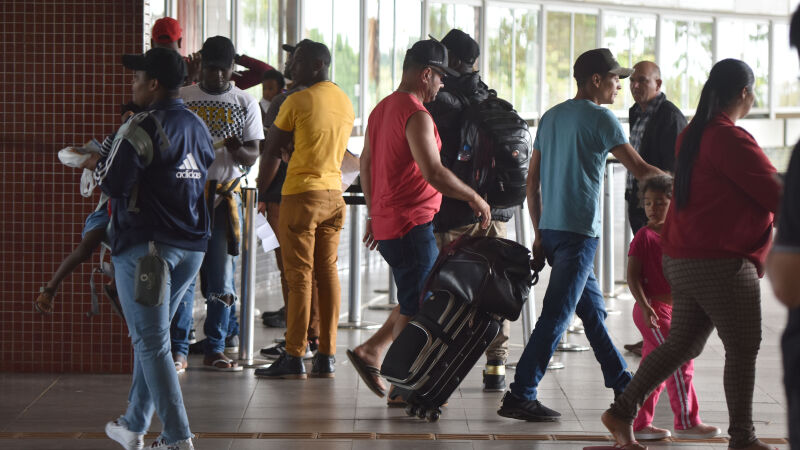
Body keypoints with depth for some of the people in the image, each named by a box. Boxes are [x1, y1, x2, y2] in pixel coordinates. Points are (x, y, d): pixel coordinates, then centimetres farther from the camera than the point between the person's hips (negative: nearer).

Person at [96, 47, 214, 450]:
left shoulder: (143, 127, -14)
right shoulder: (198, 127, 11)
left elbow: (112, 182, -18)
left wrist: (99, 163, 4)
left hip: (145, 246, -8)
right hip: (191, 246, 8)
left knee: (151, 341, -3)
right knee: (150, 336, 20)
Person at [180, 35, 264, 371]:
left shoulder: (245, 103, 7)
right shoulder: (181, 98, 8)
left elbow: (253, 156, 2)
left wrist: (236, 148, -20)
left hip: (224, 195, -1)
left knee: (220, 274, -3)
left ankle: (215, 348, 3)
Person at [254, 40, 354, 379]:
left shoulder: (298, 101, -9)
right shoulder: (346, 102, 11)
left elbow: (272, 150, -2)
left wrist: (261, 187, 11)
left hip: (302, 193, -6)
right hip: (334, 192, 6)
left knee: (299, 275, -5)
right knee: (328, 272, 7)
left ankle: (294, 357, -4)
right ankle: (326, 357, 7)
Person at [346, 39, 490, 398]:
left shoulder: (382, 109, 14)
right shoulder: (416, 115, -17)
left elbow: (366, 164, 22)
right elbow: (433, 172, -24)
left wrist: (374, 214, 28)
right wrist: (474, 198, -12)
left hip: (386, 221, 10)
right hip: (412, 224, -10)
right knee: (416, 308, -2)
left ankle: (369, 352, 15)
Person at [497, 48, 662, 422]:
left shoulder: (551, 117, 15)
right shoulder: (600, 118, -8)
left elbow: (532, 181, 15)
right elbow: (639, 169, -6)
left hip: (550, 231, 8)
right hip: (578, 232, -8)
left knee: (592, 309, 17)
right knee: (556, 316, -8)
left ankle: (622, 383, 25)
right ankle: (520, 396, -11)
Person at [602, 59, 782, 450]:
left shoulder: (693, 135, 12)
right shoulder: (731, 139, -17)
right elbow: (775, 193, -15)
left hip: (683, 258, 9)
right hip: (722, 263, -9)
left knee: (681, 344, 15)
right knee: (743, 351, 1)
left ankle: (622, 412, 13)